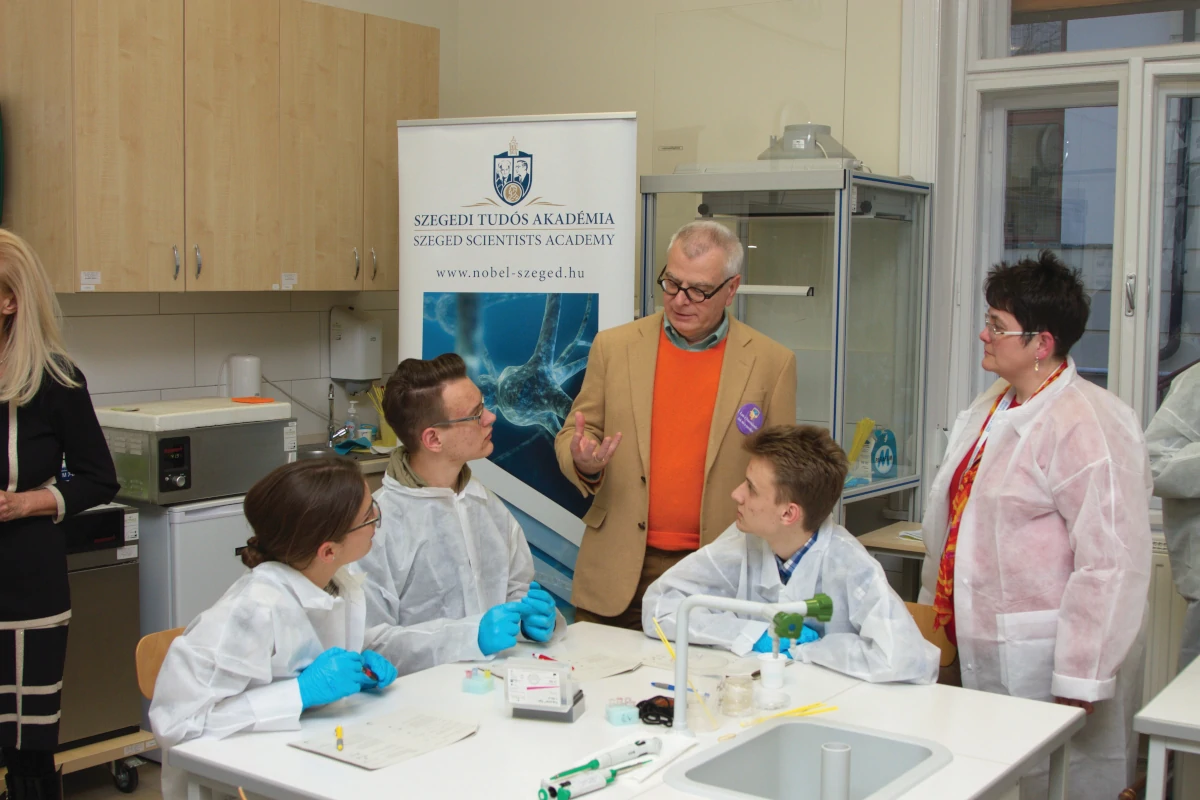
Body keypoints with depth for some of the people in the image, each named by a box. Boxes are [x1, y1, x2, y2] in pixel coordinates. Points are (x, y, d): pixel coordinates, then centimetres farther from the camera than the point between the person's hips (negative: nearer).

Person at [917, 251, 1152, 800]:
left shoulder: (1087, 426, -18)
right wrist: (935, 608, 23)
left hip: (1045, 661, -9)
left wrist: (1079, 681, -21)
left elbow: (1111, 564, -22)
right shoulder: (988, 410, 12)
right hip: (981, 650, 9)